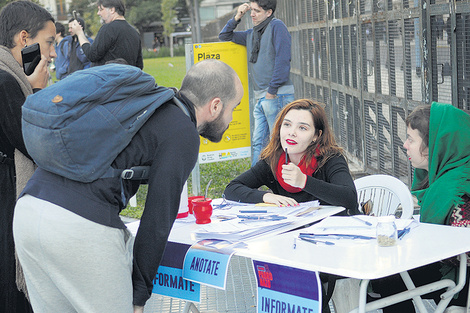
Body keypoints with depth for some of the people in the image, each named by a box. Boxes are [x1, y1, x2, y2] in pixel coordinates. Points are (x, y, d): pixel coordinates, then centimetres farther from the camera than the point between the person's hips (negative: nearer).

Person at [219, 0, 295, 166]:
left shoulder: (276, 26, -7)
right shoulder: (251, 34, 17)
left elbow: (283, 60, -16)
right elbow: (225, 36, 28)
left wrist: (272, 90, -16)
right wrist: (237, 18, 11)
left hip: (277, 95, -8)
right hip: (260, 97, 8)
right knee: (258, 143, 8)